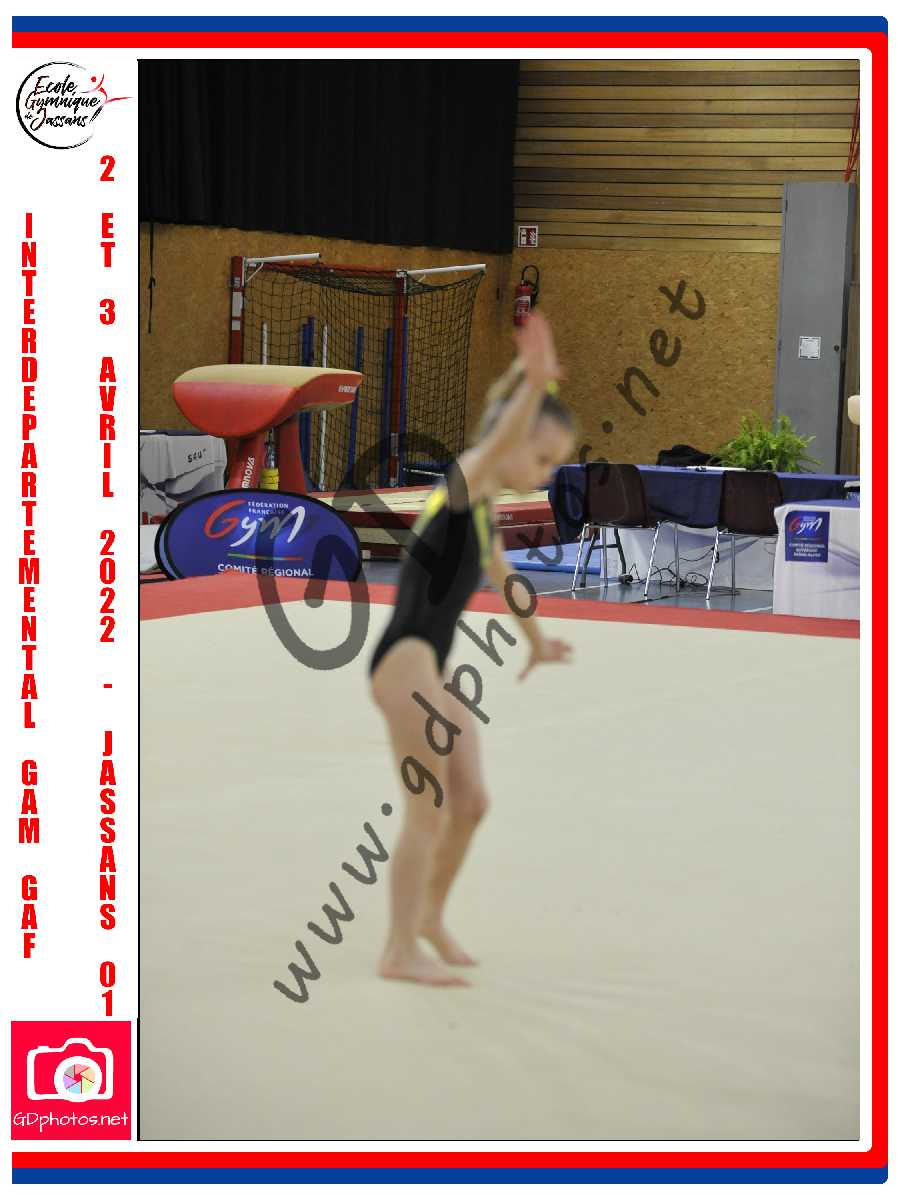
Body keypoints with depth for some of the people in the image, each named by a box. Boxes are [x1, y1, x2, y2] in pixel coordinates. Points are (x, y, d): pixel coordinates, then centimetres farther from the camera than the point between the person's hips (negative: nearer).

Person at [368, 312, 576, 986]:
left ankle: (431, 913, 33)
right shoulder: (458, 487, -11)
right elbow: (495, 445, -34)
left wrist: (538, 641, 50)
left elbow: (506, 581, 36)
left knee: (471, 804, 13)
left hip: (433, 674, 9)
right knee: (431, 813, -10)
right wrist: (533, 387, -51)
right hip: (405, 660, -9)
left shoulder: (484, 513, 17)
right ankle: (401, 952, -5)